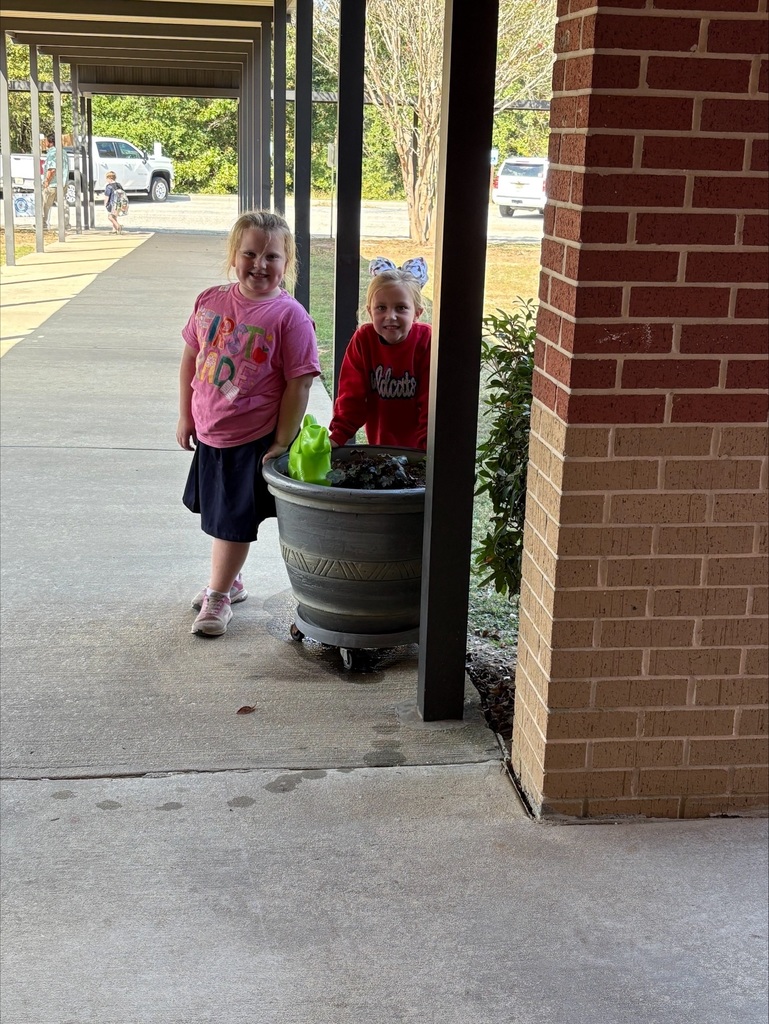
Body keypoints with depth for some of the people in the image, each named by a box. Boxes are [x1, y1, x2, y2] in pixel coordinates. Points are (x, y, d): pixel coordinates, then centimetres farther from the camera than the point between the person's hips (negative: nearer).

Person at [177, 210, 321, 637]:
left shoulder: (290, 316, -17)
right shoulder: (211, 300, -2)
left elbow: (299, 384, -16)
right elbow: (191, 358, 8)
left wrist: (281, 444, -16)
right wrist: (186, 416, 9)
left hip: (253, 438, -5)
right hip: (209, 431, 6)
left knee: (235, 518, 6)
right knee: (219, 510, 20)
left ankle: (219, 595, 24)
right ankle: (228, 581, 41)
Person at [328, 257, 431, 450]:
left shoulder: (428, 341, -15)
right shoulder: (363, 339, -9)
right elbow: (352, 393, -6)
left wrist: (428, 446, -19)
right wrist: (337, 437, -14)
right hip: (378, 444, 2)